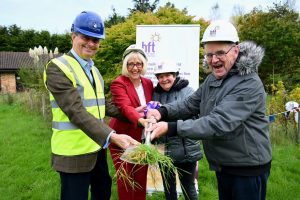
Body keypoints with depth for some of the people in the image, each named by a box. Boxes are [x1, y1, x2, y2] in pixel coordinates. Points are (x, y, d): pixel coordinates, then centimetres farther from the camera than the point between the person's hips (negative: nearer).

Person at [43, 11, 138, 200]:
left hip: (97, 146, 8)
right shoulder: (57, 67, -16)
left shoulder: (93, 69, 12)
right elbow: (76, 111, -26)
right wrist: (111, 136, -35)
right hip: (74, 152, -8)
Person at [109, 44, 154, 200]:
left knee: (141, 178, 14)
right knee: (126, 179, 7)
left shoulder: (148, 83, 5)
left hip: (143, 139, 5)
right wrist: (141, 120, -48)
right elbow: (125, 107, -31)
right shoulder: (118, 83, -13)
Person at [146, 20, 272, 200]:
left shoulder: (249, 84, -24)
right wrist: (163, 112, -17)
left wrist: (171, 128, -36)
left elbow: (219, 123, -32)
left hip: (248, 168, -7)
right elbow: (191, 104, 2)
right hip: (222, 165, 7)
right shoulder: (212, 79, 5)